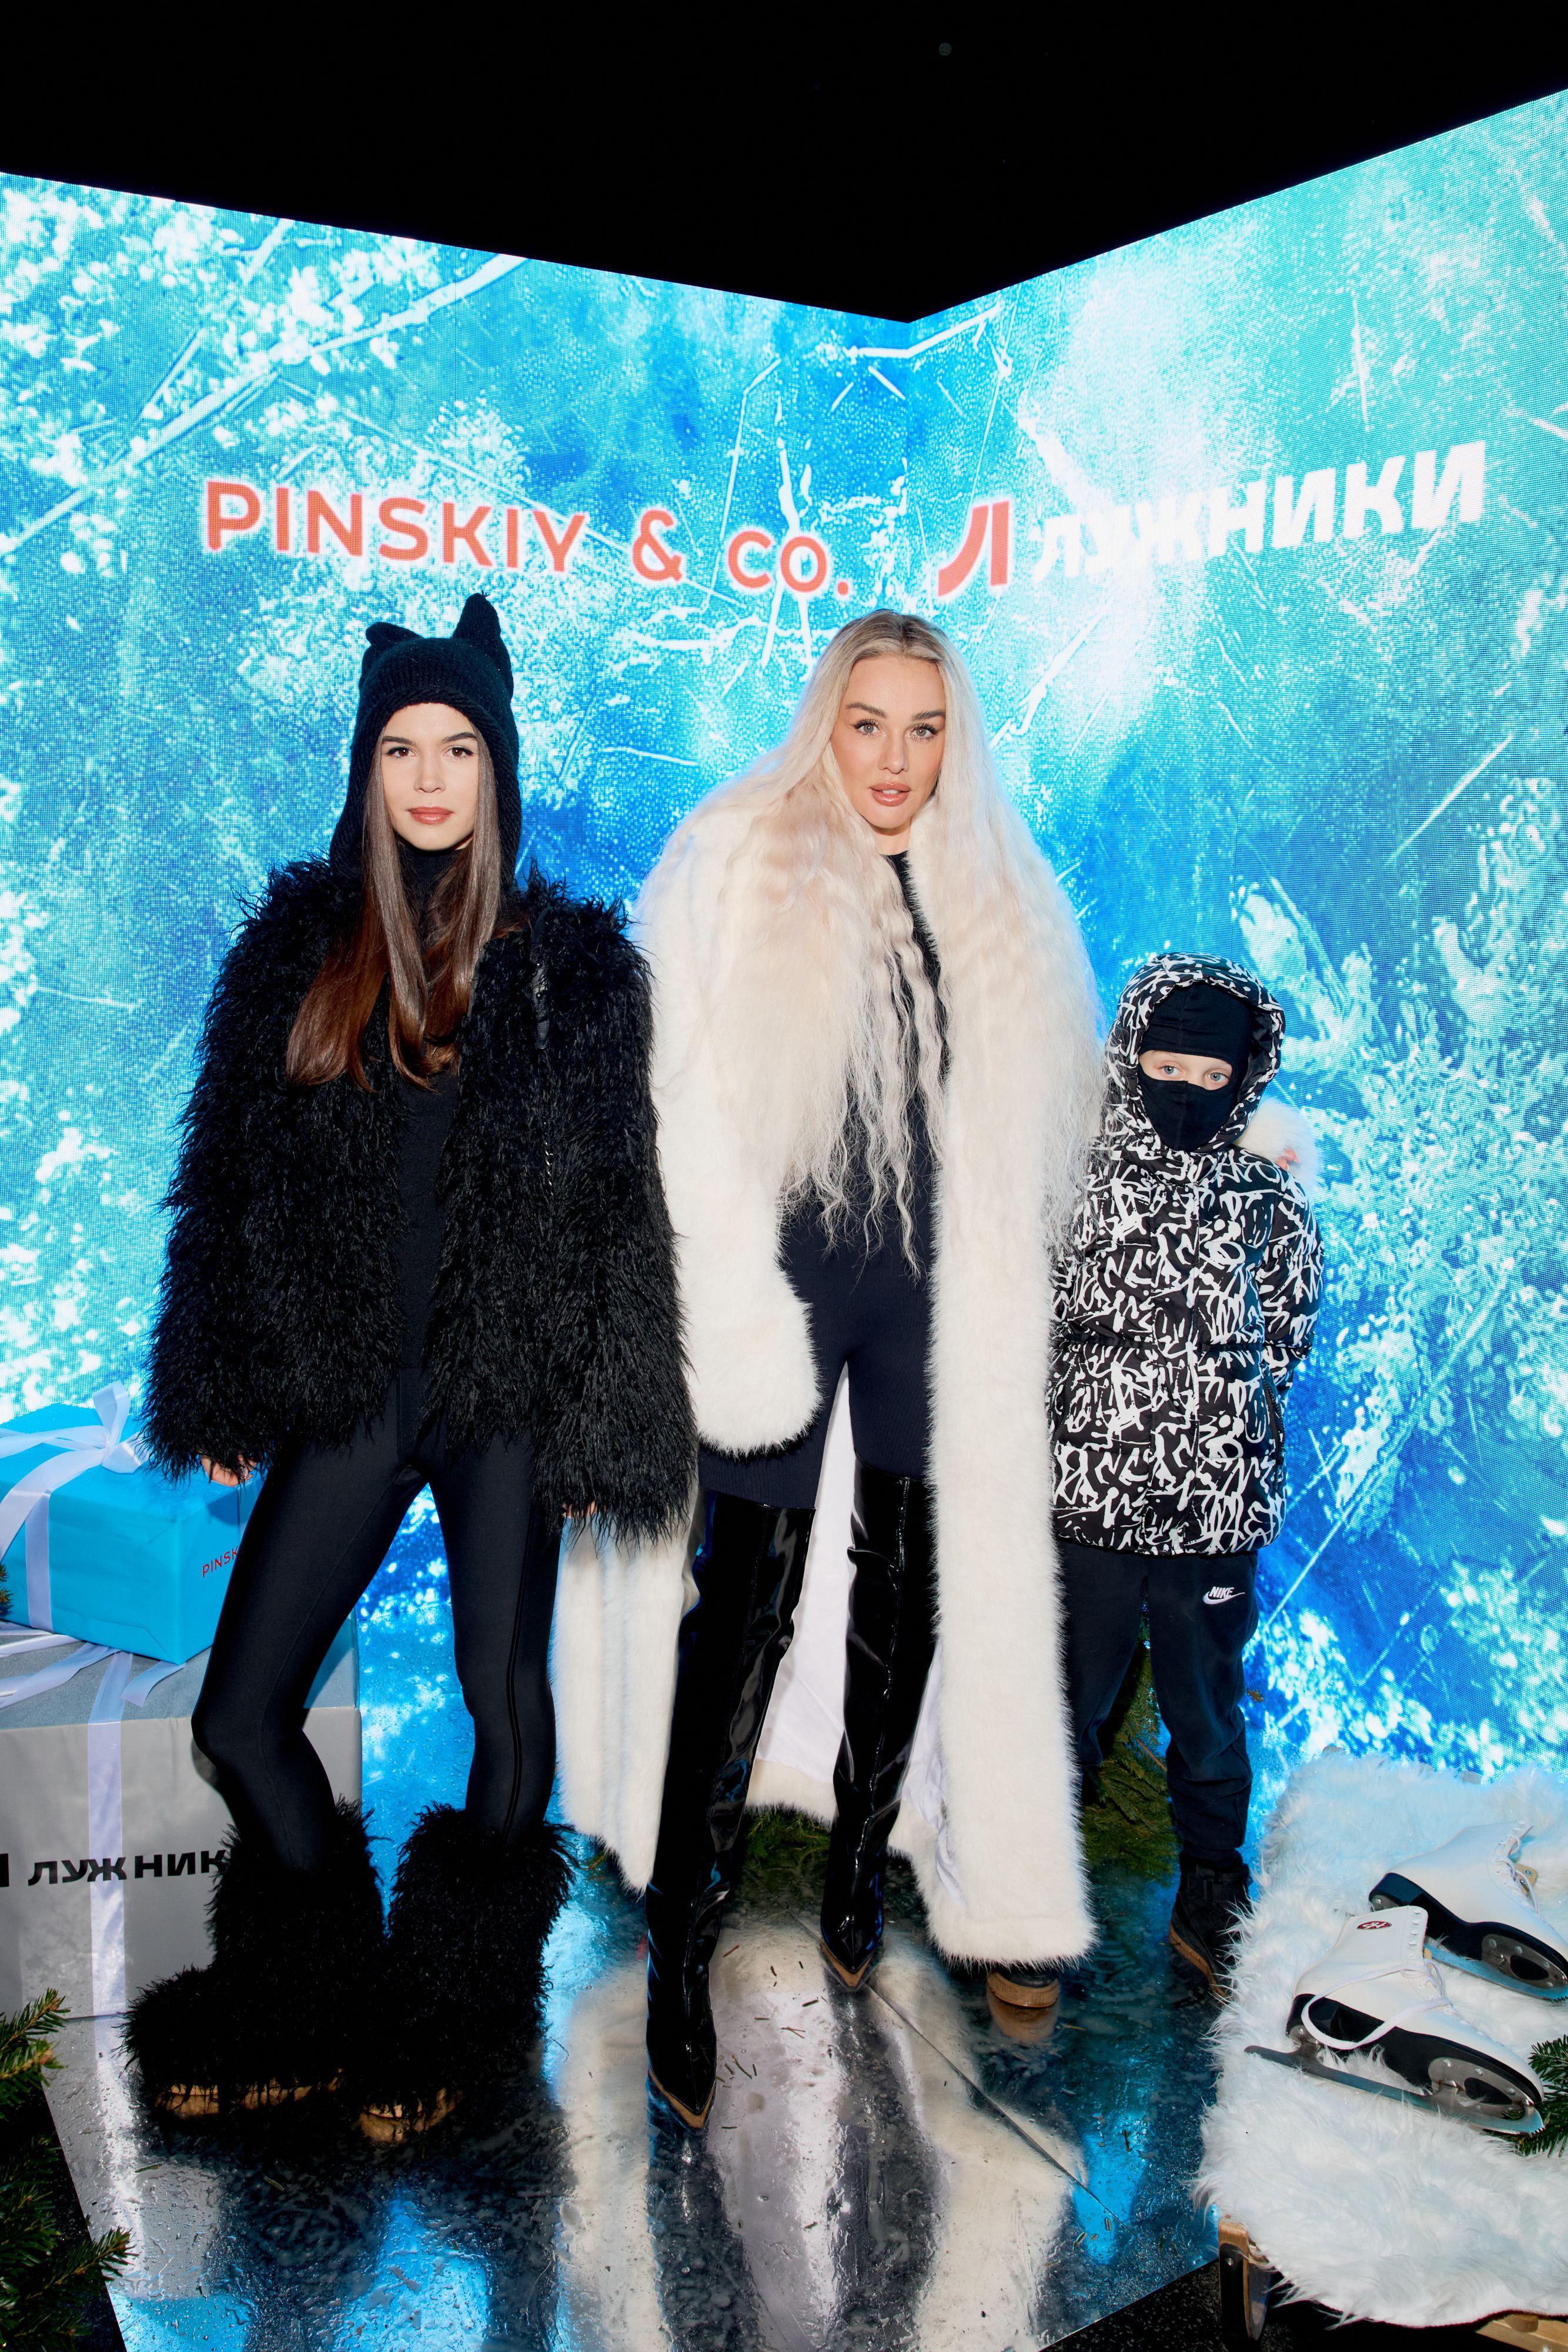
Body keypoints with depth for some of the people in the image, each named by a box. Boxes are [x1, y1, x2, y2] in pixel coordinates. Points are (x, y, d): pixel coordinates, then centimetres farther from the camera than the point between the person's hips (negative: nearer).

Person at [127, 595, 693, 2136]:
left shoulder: (574, 967, 0)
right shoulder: (296, 949, 6)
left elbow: (618, 1209, -1)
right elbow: (230, 1184, 9)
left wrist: (604, 1420, -5)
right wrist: (221, 1396, 6)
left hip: (508, 1386, -2)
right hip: (344, 1385, 3)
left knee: (504, 1701, 6)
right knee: (240, 1715, 4)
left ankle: (448, 2021, 28)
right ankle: (324, 2008, 28)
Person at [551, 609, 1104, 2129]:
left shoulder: (994, 898, 8)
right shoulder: (732, 864, -5)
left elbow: (1048, 1105, 19)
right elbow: (688, 1107, -10)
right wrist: (741, 1328, -15)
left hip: (939, 1290, 5)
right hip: (784, 1275, -4)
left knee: (917, 1577, 12)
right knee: (750, 1600, -4)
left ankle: (862, 1855, 35)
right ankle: (681, 1952, 9)